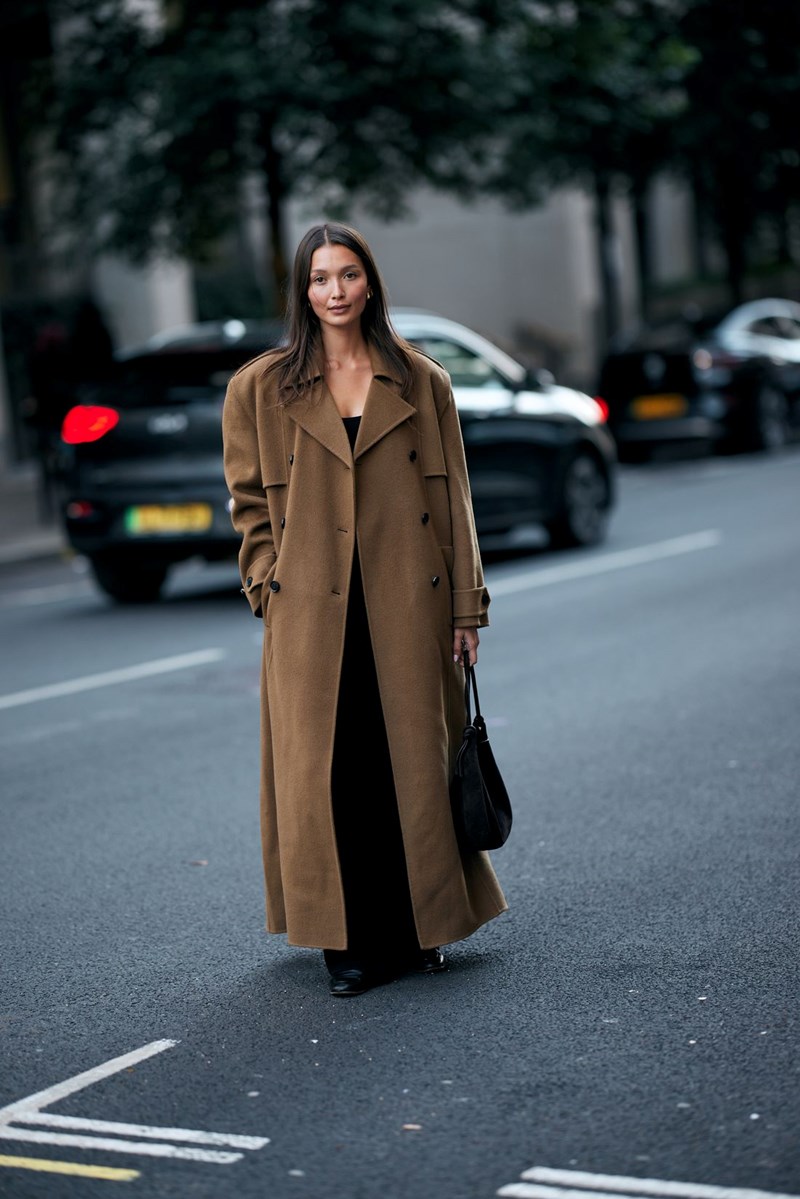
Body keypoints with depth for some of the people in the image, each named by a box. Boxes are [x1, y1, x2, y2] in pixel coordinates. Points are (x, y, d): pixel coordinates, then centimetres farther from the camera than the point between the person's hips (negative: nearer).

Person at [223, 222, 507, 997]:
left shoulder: (420, 382, 6)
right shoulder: (261, 389, 4)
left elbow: (453, 498, 6)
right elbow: (250, 503, 8)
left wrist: (466, 606, 3)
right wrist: (270, 587, -3)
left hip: (408, 610, 1)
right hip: (313, 614, -1)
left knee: (414, 764, 6)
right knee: (327, 773, 2)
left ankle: (418, 929, 22)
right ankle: (347, 941, 15)